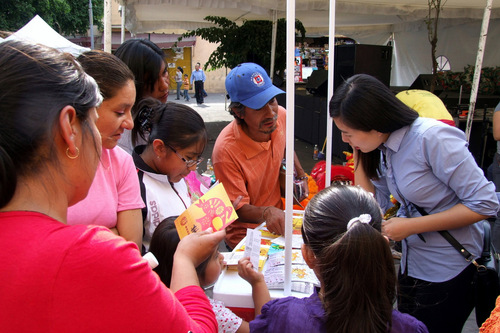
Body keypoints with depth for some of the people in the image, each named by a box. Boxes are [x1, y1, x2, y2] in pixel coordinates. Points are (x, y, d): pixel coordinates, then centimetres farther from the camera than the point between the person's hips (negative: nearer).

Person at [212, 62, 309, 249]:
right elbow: (237, 209, -17)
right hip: (245, 233, -7)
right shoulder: (226, 150, -28)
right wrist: (266, 213, -36)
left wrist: (300, 174, 7)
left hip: (278, 216, 7)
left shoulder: (280, 115, -8)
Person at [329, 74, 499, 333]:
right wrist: (358, 153, -9)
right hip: (411, 264, 8)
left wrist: (410, 226, -25)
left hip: (449, 271, -7)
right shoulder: (384, 146, -3)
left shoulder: (432, 138, -26)